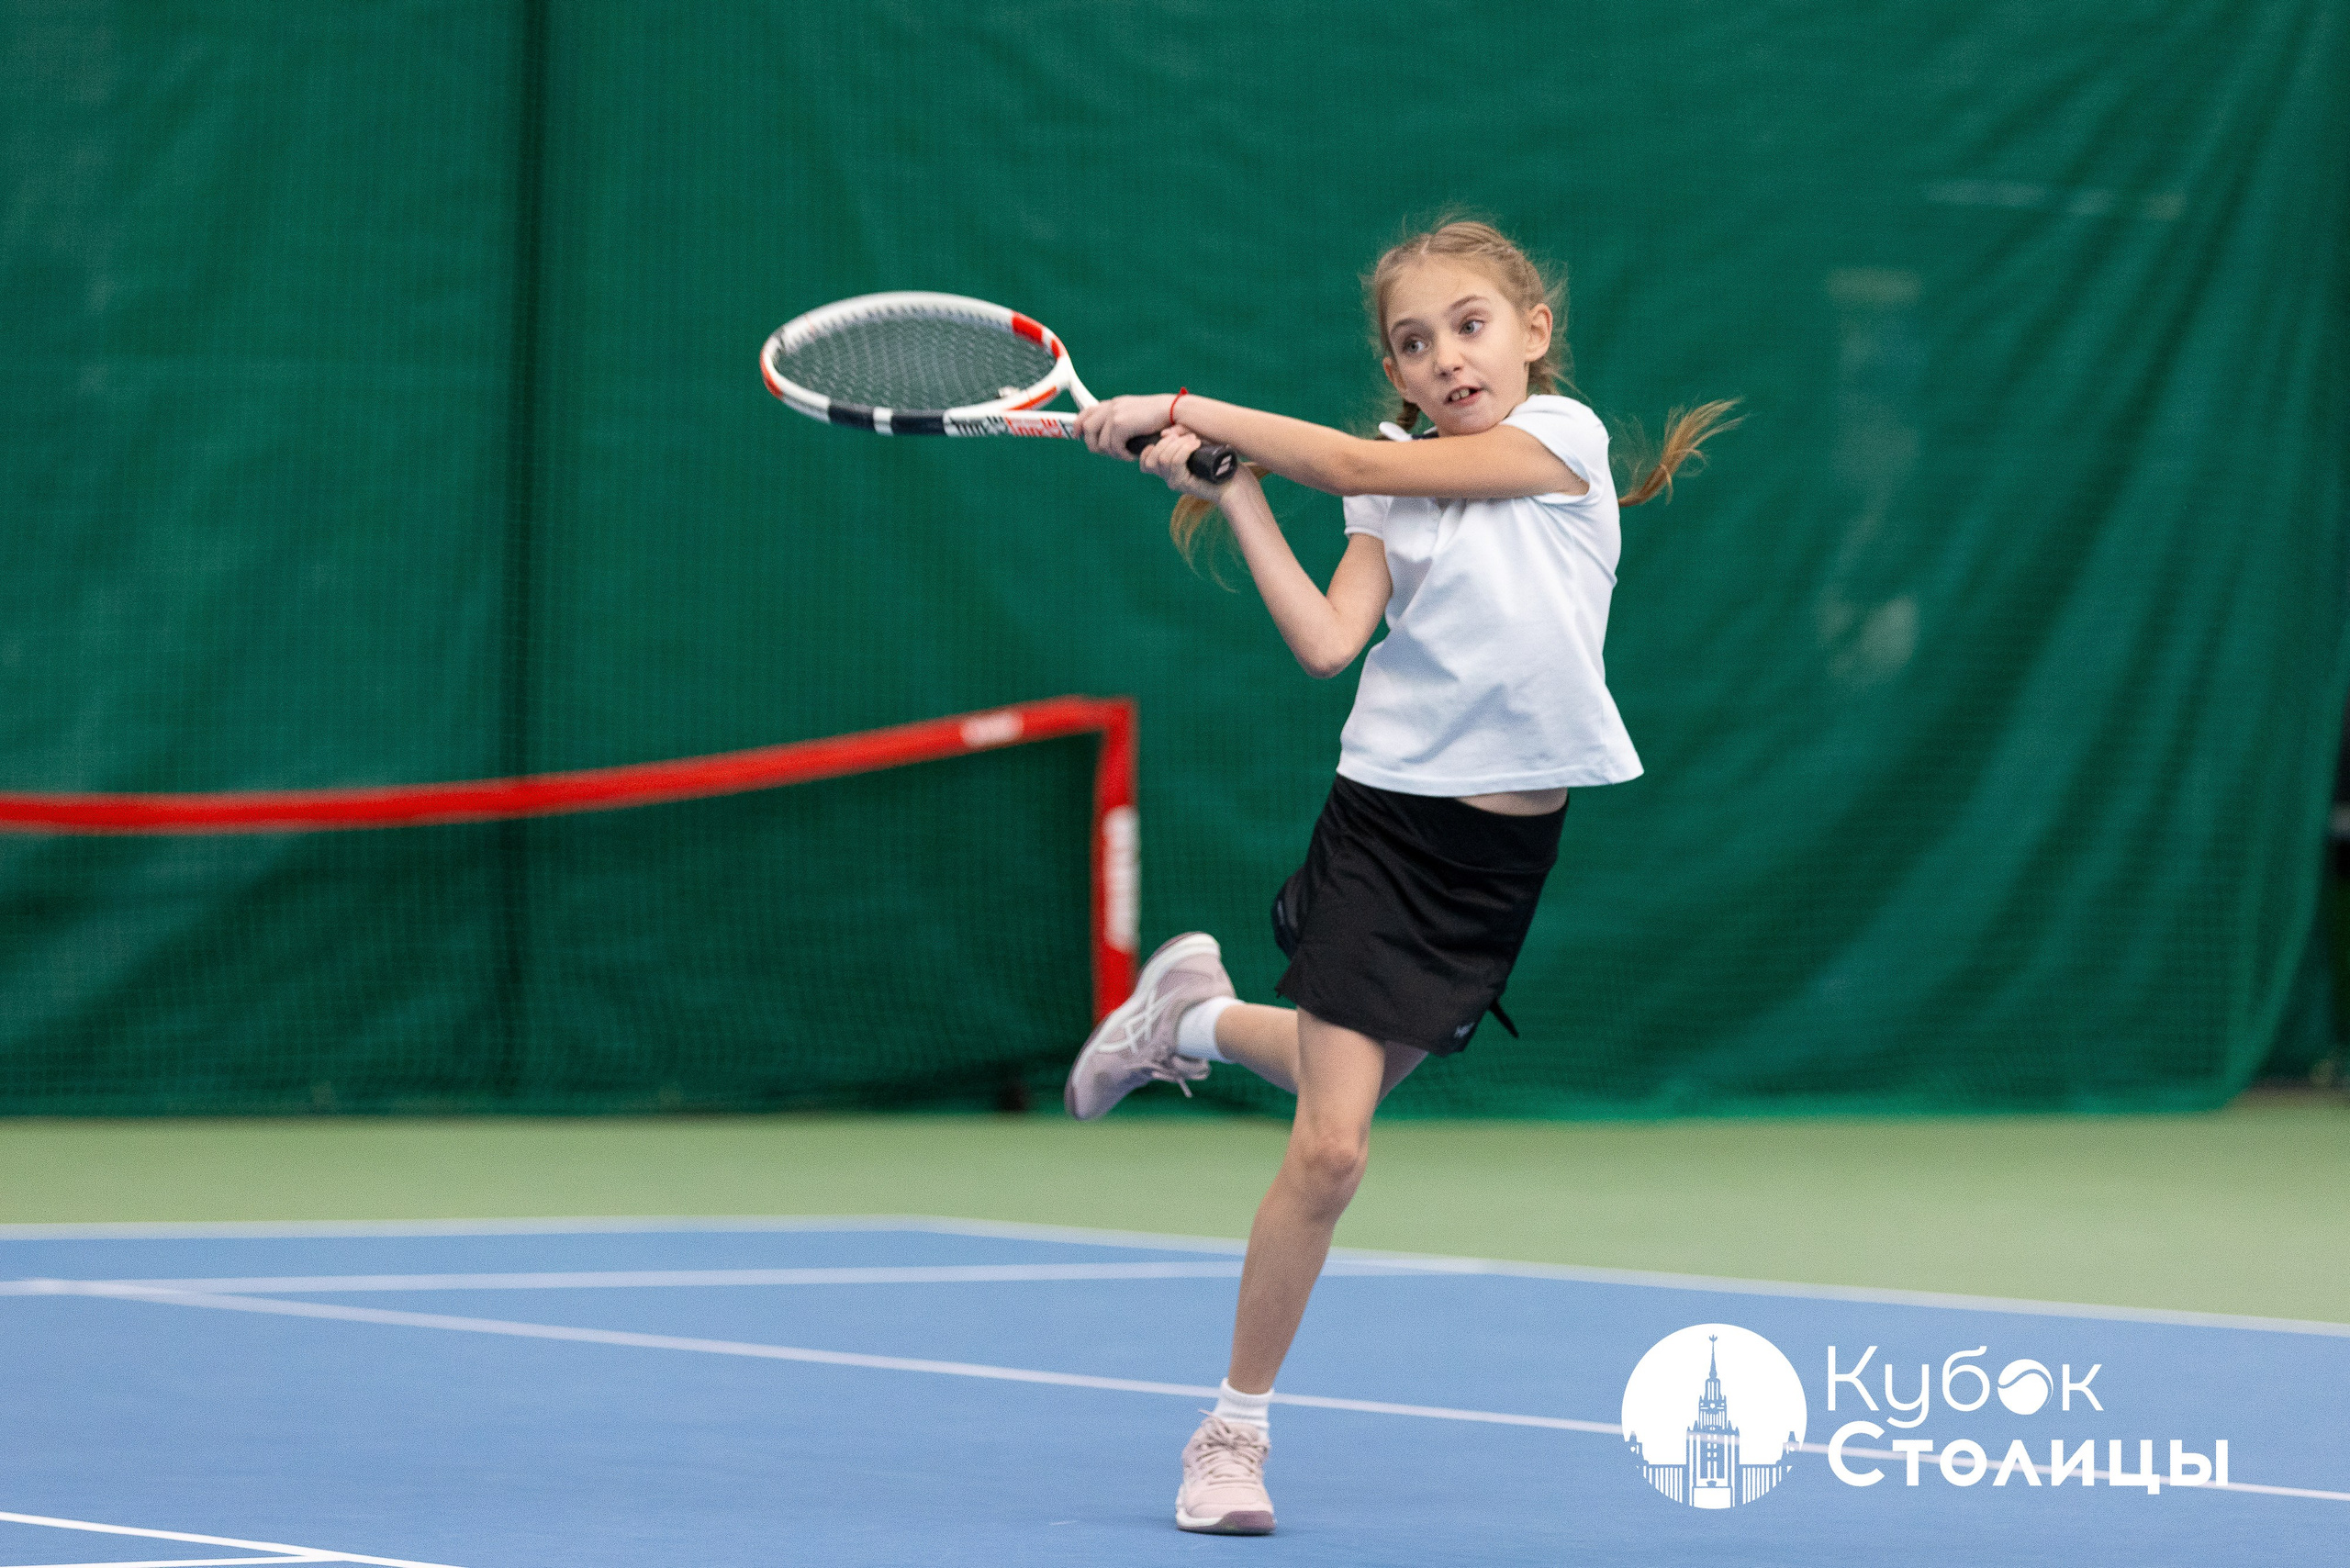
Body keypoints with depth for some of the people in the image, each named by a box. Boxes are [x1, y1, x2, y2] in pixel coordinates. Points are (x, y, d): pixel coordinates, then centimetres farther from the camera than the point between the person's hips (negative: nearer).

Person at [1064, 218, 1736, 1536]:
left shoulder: (1564, 437, -4)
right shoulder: (1394, 498, 4)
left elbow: (1363, 465, -13)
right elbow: (1328, 641, -9)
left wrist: (1185, 410, -12)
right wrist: (1238, 498, -9)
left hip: (1506, 841, 0)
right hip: (1390, 819, 0)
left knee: (1357, 1078, 17)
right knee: (1328, 1151, -7)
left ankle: (1201, 1015, 47)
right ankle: (1236, 1429, 7)